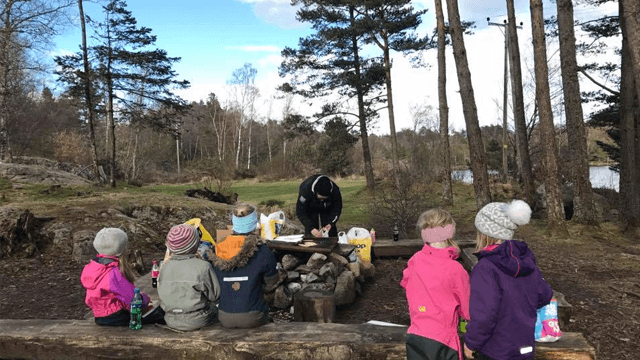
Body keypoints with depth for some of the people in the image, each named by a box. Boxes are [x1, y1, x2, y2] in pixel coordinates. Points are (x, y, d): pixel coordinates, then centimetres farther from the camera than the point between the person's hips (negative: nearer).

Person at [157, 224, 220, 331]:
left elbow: (161, 296, 6)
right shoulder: (203, 267, -18)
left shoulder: (165, 267, -5)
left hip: (171, 321, 5)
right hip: (197, 321, -5)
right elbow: (214, 296, -9)